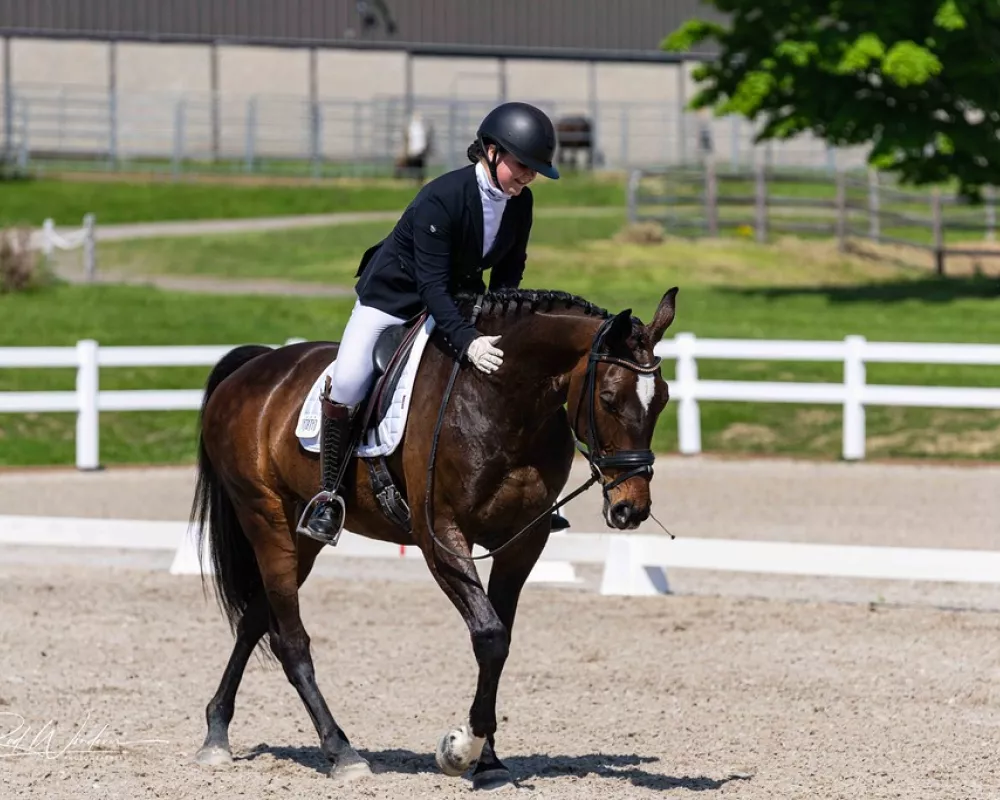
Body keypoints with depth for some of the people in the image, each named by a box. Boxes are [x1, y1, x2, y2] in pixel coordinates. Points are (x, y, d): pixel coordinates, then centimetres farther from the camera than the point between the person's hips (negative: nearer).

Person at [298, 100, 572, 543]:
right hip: (393, 297, -6)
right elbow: (432, 285, -35)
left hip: (457, 299, 6)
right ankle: (328, 495, -12)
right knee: (347, 383, -27)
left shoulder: (520, 203, -11)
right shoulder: (440, 199, -32)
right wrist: (467, 342, -47)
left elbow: (508, 273, 1)